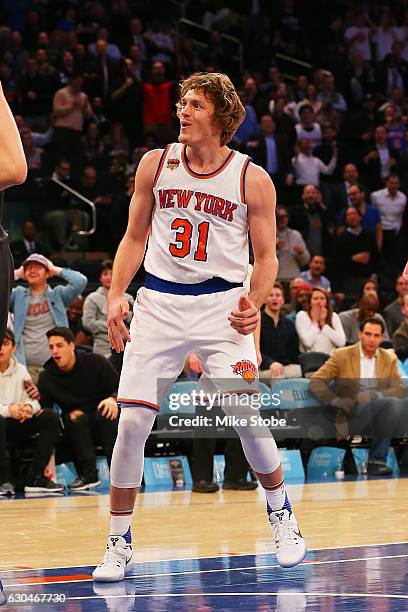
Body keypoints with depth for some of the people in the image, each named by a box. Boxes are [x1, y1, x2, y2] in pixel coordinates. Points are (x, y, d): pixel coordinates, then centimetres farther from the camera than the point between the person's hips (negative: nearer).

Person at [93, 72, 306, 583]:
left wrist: (254, 305, -16)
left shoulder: (252, 179, -3)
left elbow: (266, 256, 2)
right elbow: (135, 238, 11)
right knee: (132, 420, -7)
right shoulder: (155, 164, 4)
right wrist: (116, 295, -2)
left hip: (221, 304, -2)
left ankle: (280, 514, 13)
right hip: (159, 301, 2)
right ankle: (119, 542, 6)